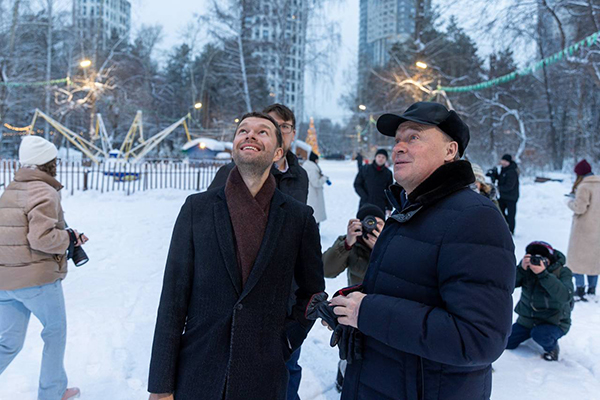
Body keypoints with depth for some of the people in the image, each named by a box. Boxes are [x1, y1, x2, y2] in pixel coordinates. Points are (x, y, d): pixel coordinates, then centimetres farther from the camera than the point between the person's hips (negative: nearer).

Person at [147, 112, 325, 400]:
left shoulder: (299, 217, -2)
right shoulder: (197, 208, -3)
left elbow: (312, 291, 11)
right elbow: (173, 299, -4)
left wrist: (289, 340, 1)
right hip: (197, 376, 0)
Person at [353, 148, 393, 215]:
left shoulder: (388, 173, 7)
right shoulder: (365, 169, 3)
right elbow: (357, 184, 4)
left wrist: (389, 208, 5)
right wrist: (365, 197, -8)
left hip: (380, 208, 0)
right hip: (365, 206, 0)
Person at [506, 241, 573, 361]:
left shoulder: (563, 272, -17)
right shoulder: (528, 268, -8)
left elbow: (565, 296, -36)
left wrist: (543, 274, -42)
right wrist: (521, 269, -34)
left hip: (555, 323, -4)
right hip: (527, 320, 4)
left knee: (540, 335, -35)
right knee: (506, 343, -1)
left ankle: (552, 348, 1)